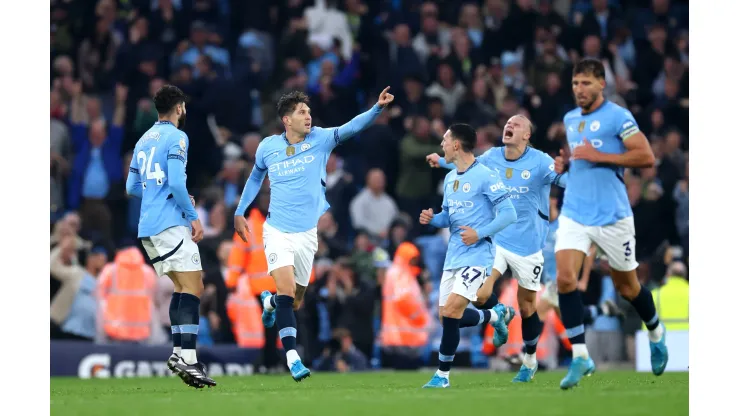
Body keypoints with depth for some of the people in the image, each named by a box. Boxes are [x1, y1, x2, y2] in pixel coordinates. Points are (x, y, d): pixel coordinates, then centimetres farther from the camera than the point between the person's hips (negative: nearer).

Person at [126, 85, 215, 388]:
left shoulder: (144, 140, 18)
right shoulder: (176, 137, -7)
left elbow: (132, 187, 20)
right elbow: (176, 182, -18)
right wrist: (194, 216, -11)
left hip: (147, 226, 9)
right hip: (171, 223, -9)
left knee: (183, 286, 15)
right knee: (193, 287, -11)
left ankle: (178, 352, 5)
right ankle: (187, 359, -23)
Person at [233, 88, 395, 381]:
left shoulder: (319, 139, -5)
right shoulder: (267, 147, -2)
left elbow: (352, 127, -21)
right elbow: (255, 177, 18)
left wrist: (378, 108, -36)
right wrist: (239, 212, 17)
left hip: (307, 233, 2)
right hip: (277, 231, -2)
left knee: (295, 302, 12)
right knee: (287, 291, -20)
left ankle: (269, 302, 47)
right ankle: (292, 357, -18)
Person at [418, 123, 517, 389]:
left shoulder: (485, 176, -12)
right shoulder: (450, 178, 13)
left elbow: (509, 214, -13)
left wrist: (479, 234, -21)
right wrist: (432, 219, 0)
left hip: (476, 255, -9)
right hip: (453, 256, 9)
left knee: (451, 312, -16)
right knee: (449, 316, 8)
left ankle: (443, 375, -5)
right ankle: (497, 315, 34)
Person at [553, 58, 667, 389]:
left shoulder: (618, 117, -9)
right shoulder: (570, 120, 12)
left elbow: (646, 157, -16)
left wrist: (598, 156, -20)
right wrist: (565, 163, 6)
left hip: (612, 215, -5)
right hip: (574, 212, 5)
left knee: (627, 287, 9)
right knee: (565, 278, -16)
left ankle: (656, 333, 39)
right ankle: (580, 357, -13)